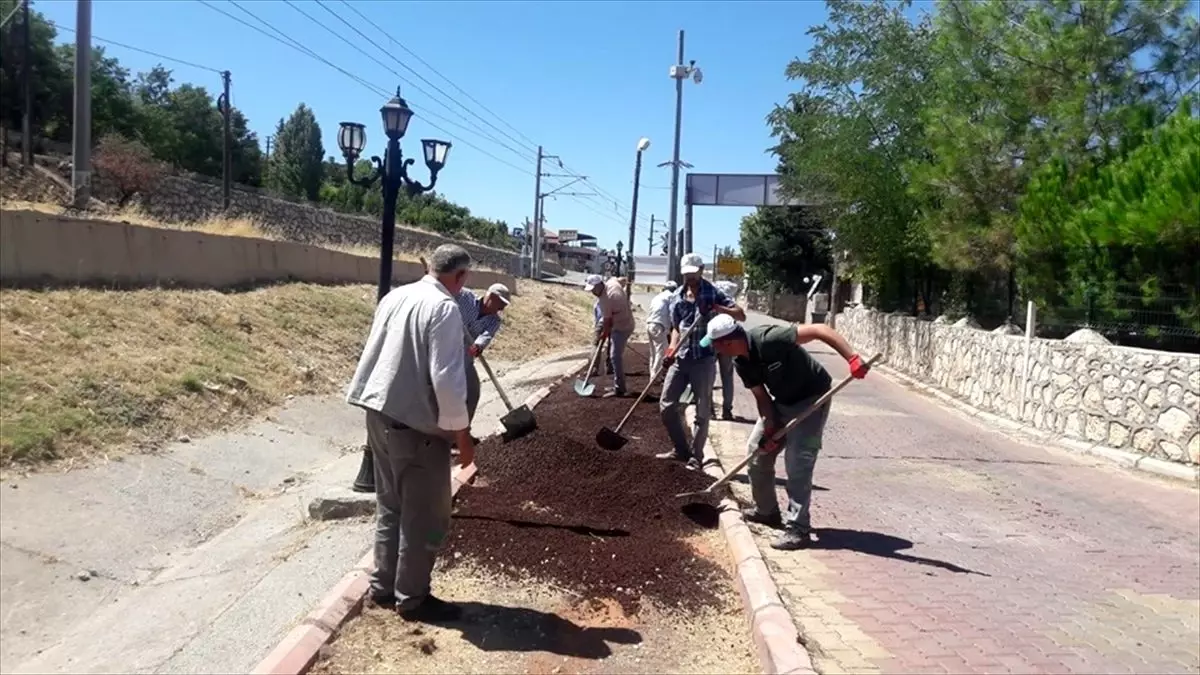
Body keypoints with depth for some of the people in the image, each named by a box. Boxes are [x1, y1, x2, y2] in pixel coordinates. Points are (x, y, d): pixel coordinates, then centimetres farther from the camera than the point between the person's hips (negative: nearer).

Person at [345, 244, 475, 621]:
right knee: (425, 515, 6)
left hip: (379, 413, 9)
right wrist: (462, 431, -12)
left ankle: (383, 586, 30)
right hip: (416, 424, -8)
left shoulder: (394, 297, 7)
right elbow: (446, 377, -20)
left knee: (390, 507, 20)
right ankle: (411, 598, 16)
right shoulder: (444, 308, -17)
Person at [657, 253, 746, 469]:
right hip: (681, 359, 5)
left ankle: (696, 456, 13)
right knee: (666, 405, 6)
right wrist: (671, 349, -4)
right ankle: (680, 449, 22)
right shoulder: (677, 297, 8)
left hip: (703, 359, -5)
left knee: (702, 411, 1)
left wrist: (716, 308, -24)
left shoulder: (712, 293, -4)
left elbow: (741, 315, -8)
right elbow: (676, 328, 13)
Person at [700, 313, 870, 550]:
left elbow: (820, 330, -35)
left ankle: (798, 529, -6)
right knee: (757, 451, 12)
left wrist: (853, 359, -43)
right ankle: (766, 510, 30)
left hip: (811, 399, -8)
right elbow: (762, 397, -1)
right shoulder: (741, 363, -8)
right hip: (782, 402, 8)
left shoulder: (769, 339, -32)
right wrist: (770, 429, -11)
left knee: (797, 463, -14)